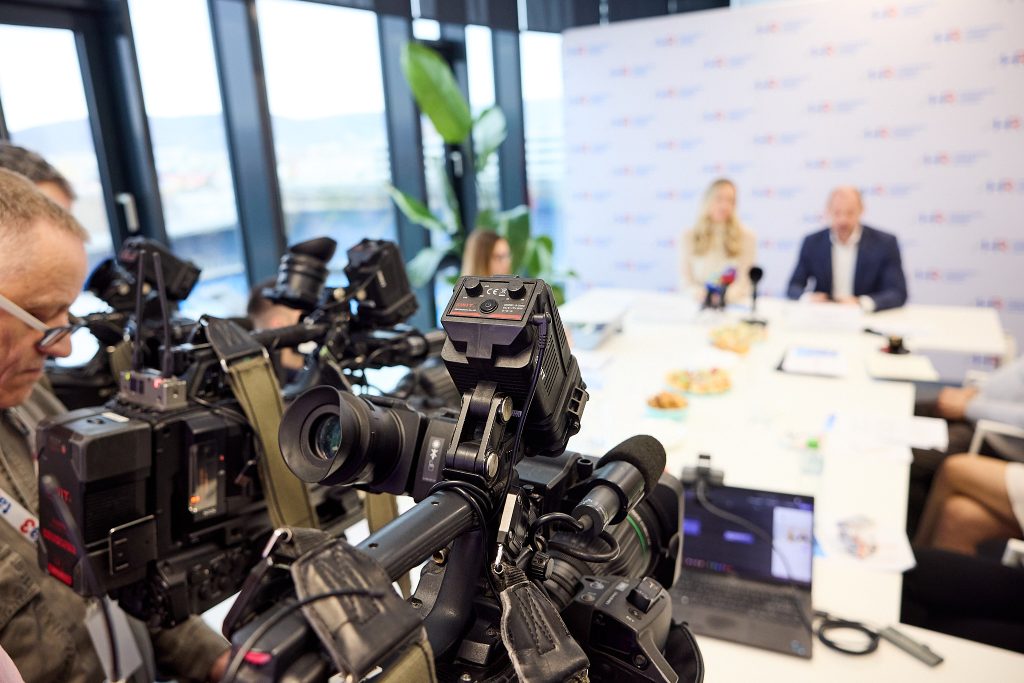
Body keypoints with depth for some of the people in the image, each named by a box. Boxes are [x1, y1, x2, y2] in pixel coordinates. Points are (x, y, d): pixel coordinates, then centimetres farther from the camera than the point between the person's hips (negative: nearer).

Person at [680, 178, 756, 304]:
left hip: (734, 303, 0)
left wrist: (728, 294, -21)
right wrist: (698, 292, -17)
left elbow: (745, 280, 0)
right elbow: (686, 279, 5)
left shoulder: (746, 237, 4)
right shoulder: (689, 236, 8)